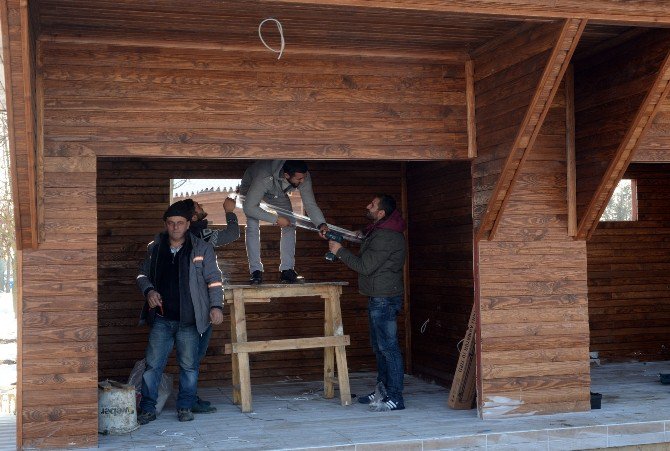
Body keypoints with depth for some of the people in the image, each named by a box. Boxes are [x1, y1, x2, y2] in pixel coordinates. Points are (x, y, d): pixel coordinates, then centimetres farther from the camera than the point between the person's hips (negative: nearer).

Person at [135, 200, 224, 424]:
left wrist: (216, 305, -8)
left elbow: (214, 279, 2)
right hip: (161, 318, 2)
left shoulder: (202, 249, 1)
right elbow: (143, 274, 18)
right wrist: (148, 290, -2)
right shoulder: (154, 248, 9)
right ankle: (147, 408, 8)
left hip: (189, 319, -2)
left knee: (188, 365, 5)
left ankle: (185, 407, 19)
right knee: (153, 363, 0)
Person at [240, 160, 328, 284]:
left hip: (278, 193, 4)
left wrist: (321, 224, -43)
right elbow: (249, 207, -43)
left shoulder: (304, 177, -33)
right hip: (250, 189, -4)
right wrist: (276, 219, -41)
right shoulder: (265, 178, -48)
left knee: (290, 225, -10)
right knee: (253, 226, -21)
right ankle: (256, 272, -14)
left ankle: (287, 271, -5)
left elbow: (310, 204, -26)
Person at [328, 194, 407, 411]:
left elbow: (365, 266, -19)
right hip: (378, 297, 11)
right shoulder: (377, 231, 15)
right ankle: (382, 391, 26)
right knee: (379, 346, 16)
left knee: (388, 346, -9)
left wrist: (340, 251, -10)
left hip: (384, 299, -11)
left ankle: (395, 398, -6)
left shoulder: (386, 237, -20)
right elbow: (367, 261, 22)